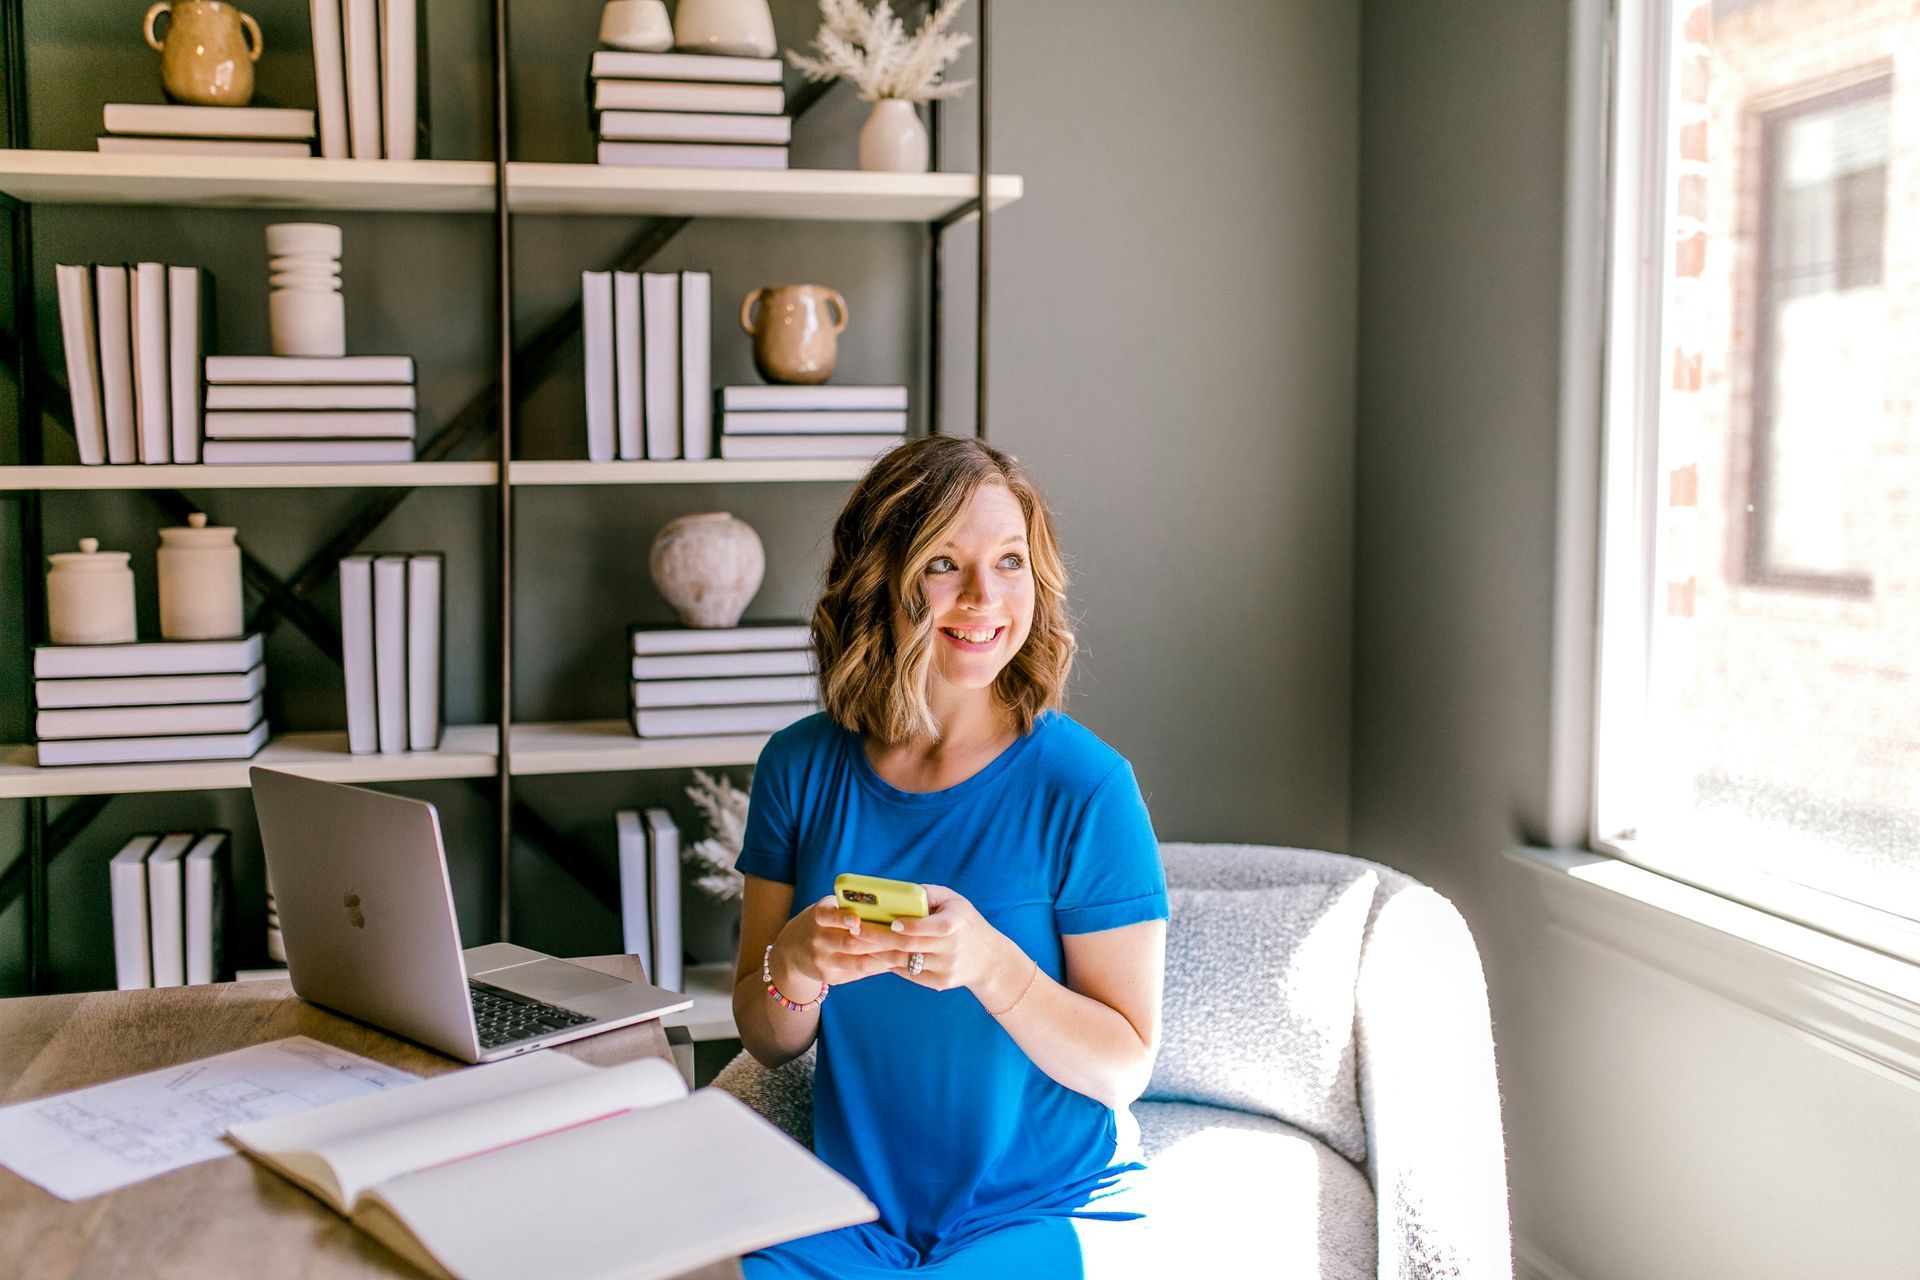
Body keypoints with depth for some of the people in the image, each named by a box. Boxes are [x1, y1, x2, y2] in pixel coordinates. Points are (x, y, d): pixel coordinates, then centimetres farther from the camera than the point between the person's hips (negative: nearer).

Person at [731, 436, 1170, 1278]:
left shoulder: (1085, 787, -12)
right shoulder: (800, 766, -1)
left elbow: (1124, 1068, -10)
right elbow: (765, 1041, 5)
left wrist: (990, 964, -26)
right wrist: (794, 967, -18)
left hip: (1049, 1213, -3)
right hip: (853, 1209, 3)